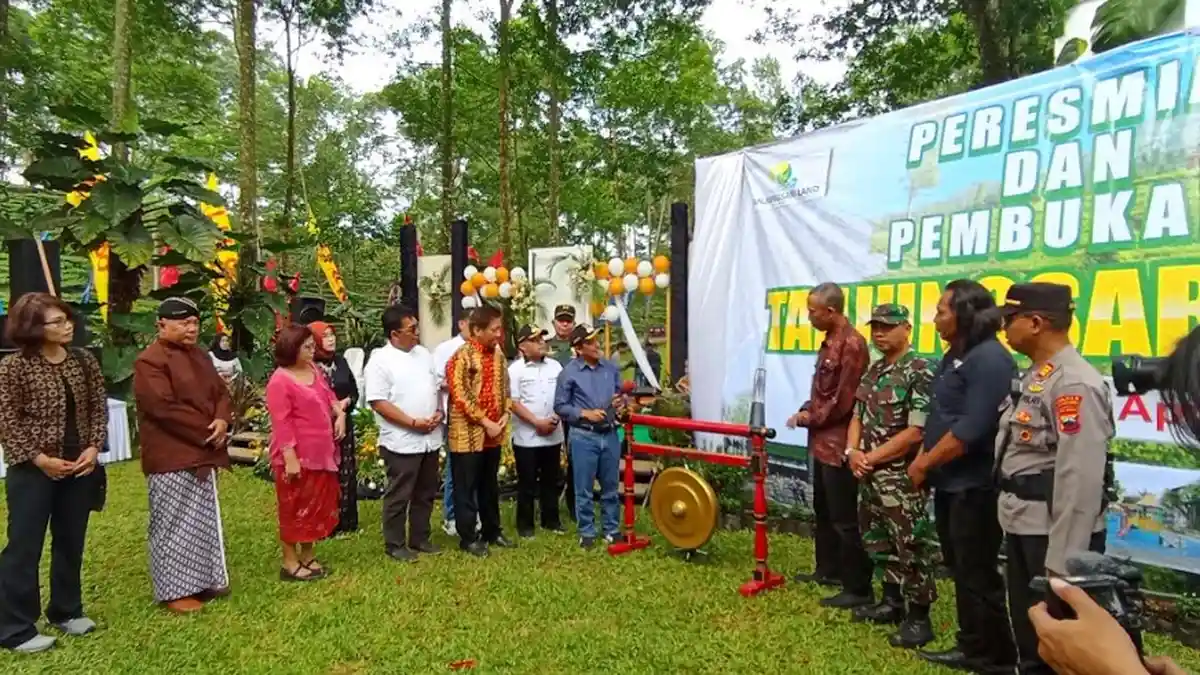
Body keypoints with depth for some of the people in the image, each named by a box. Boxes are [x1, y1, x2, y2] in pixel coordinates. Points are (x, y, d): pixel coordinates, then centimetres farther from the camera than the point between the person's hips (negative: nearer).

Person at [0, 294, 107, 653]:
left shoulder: (83, 360, 2)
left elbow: (99, 407, 5)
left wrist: (94, 447, -7)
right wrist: (38, 458, -17)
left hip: (79, 466, 5)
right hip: (33, 470, -5)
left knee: (71, 542, 15)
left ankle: (66, 611, 31)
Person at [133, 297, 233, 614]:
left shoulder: (200, 356, 13)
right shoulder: (150, 361, -14)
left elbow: (221, 392, 14)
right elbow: (164, 408, -22)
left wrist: (222, 421, -8)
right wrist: (207, 431, -17)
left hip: (202, 454, 9)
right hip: (171, 457, -9)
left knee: (204, 522, 16)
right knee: (174, 525, 0)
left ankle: (204, 581, 28)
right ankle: (174, 591, 12)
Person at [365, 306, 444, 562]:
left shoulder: (424, 354, 10)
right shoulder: (380, 360, -12)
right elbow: (378, 402, -17)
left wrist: (438, 412, -2)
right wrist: (413, 422, -19)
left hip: (430, 438, 7)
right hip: (402, 441, -7)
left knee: (426, 493, 16)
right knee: (399, 495, 5)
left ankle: (420, 539, 30)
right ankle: (395, 544, 19)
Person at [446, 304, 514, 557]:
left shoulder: (498, 354, 7)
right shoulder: (461, 357, -15)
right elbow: (461, 396, -19)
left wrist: (505, 415, 0)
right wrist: (485, 422, -17)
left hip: (494, 434, 7)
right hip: (468, 434, -7)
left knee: (490, 486, 18)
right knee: (466, 488, 6)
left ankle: (491, 530, 31)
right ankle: (468, 537, 17)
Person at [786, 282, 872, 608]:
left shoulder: (851, 343, -19)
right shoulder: (830, 342, 12)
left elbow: (843, 401, -20)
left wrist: (810, 418, -9)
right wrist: (806, 411, 4)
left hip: (839, 444, -10)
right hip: (823, 441, 10)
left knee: (844, 518, -3)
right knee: (823, 510, 21)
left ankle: (858, 588, 7)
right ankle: (828, 570, 35)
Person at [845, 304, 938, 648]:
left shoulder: (920, 372, -15)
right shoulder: (874, 370, 11)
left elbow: (916, 432, -20)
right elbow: (858, 416, 16)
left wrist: (871, 457, -14)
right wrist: (853, 451, -3)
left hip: (901, 477, -9)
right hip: (871, 476, 9)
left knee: (911, 547, 0)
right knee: (878, 541, 18)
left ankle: (919, 617, 12)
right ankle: (892, 602, 33)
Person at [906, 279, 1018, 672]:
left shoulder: (989, 359, -18)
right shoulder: (954, 357, 12)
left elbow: (971, 429, -24)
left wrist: (924, 464, -15)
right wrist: (922, 460, 8)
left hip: (975, 486, -10)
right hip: (950, 483, 10)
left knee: (978, 575, 1)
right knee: (961, 570, 18)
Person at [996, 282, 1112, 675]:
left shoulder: (1074, 384, -20)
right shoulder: (1036, 376, 10)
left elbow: (1080, 480, -24)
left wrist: (1061, 562, -23)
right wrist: (1013, 523, 15)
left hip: (1053, 534, -9)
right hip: (1023, 528, 9)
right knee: (1029, 639, 22)